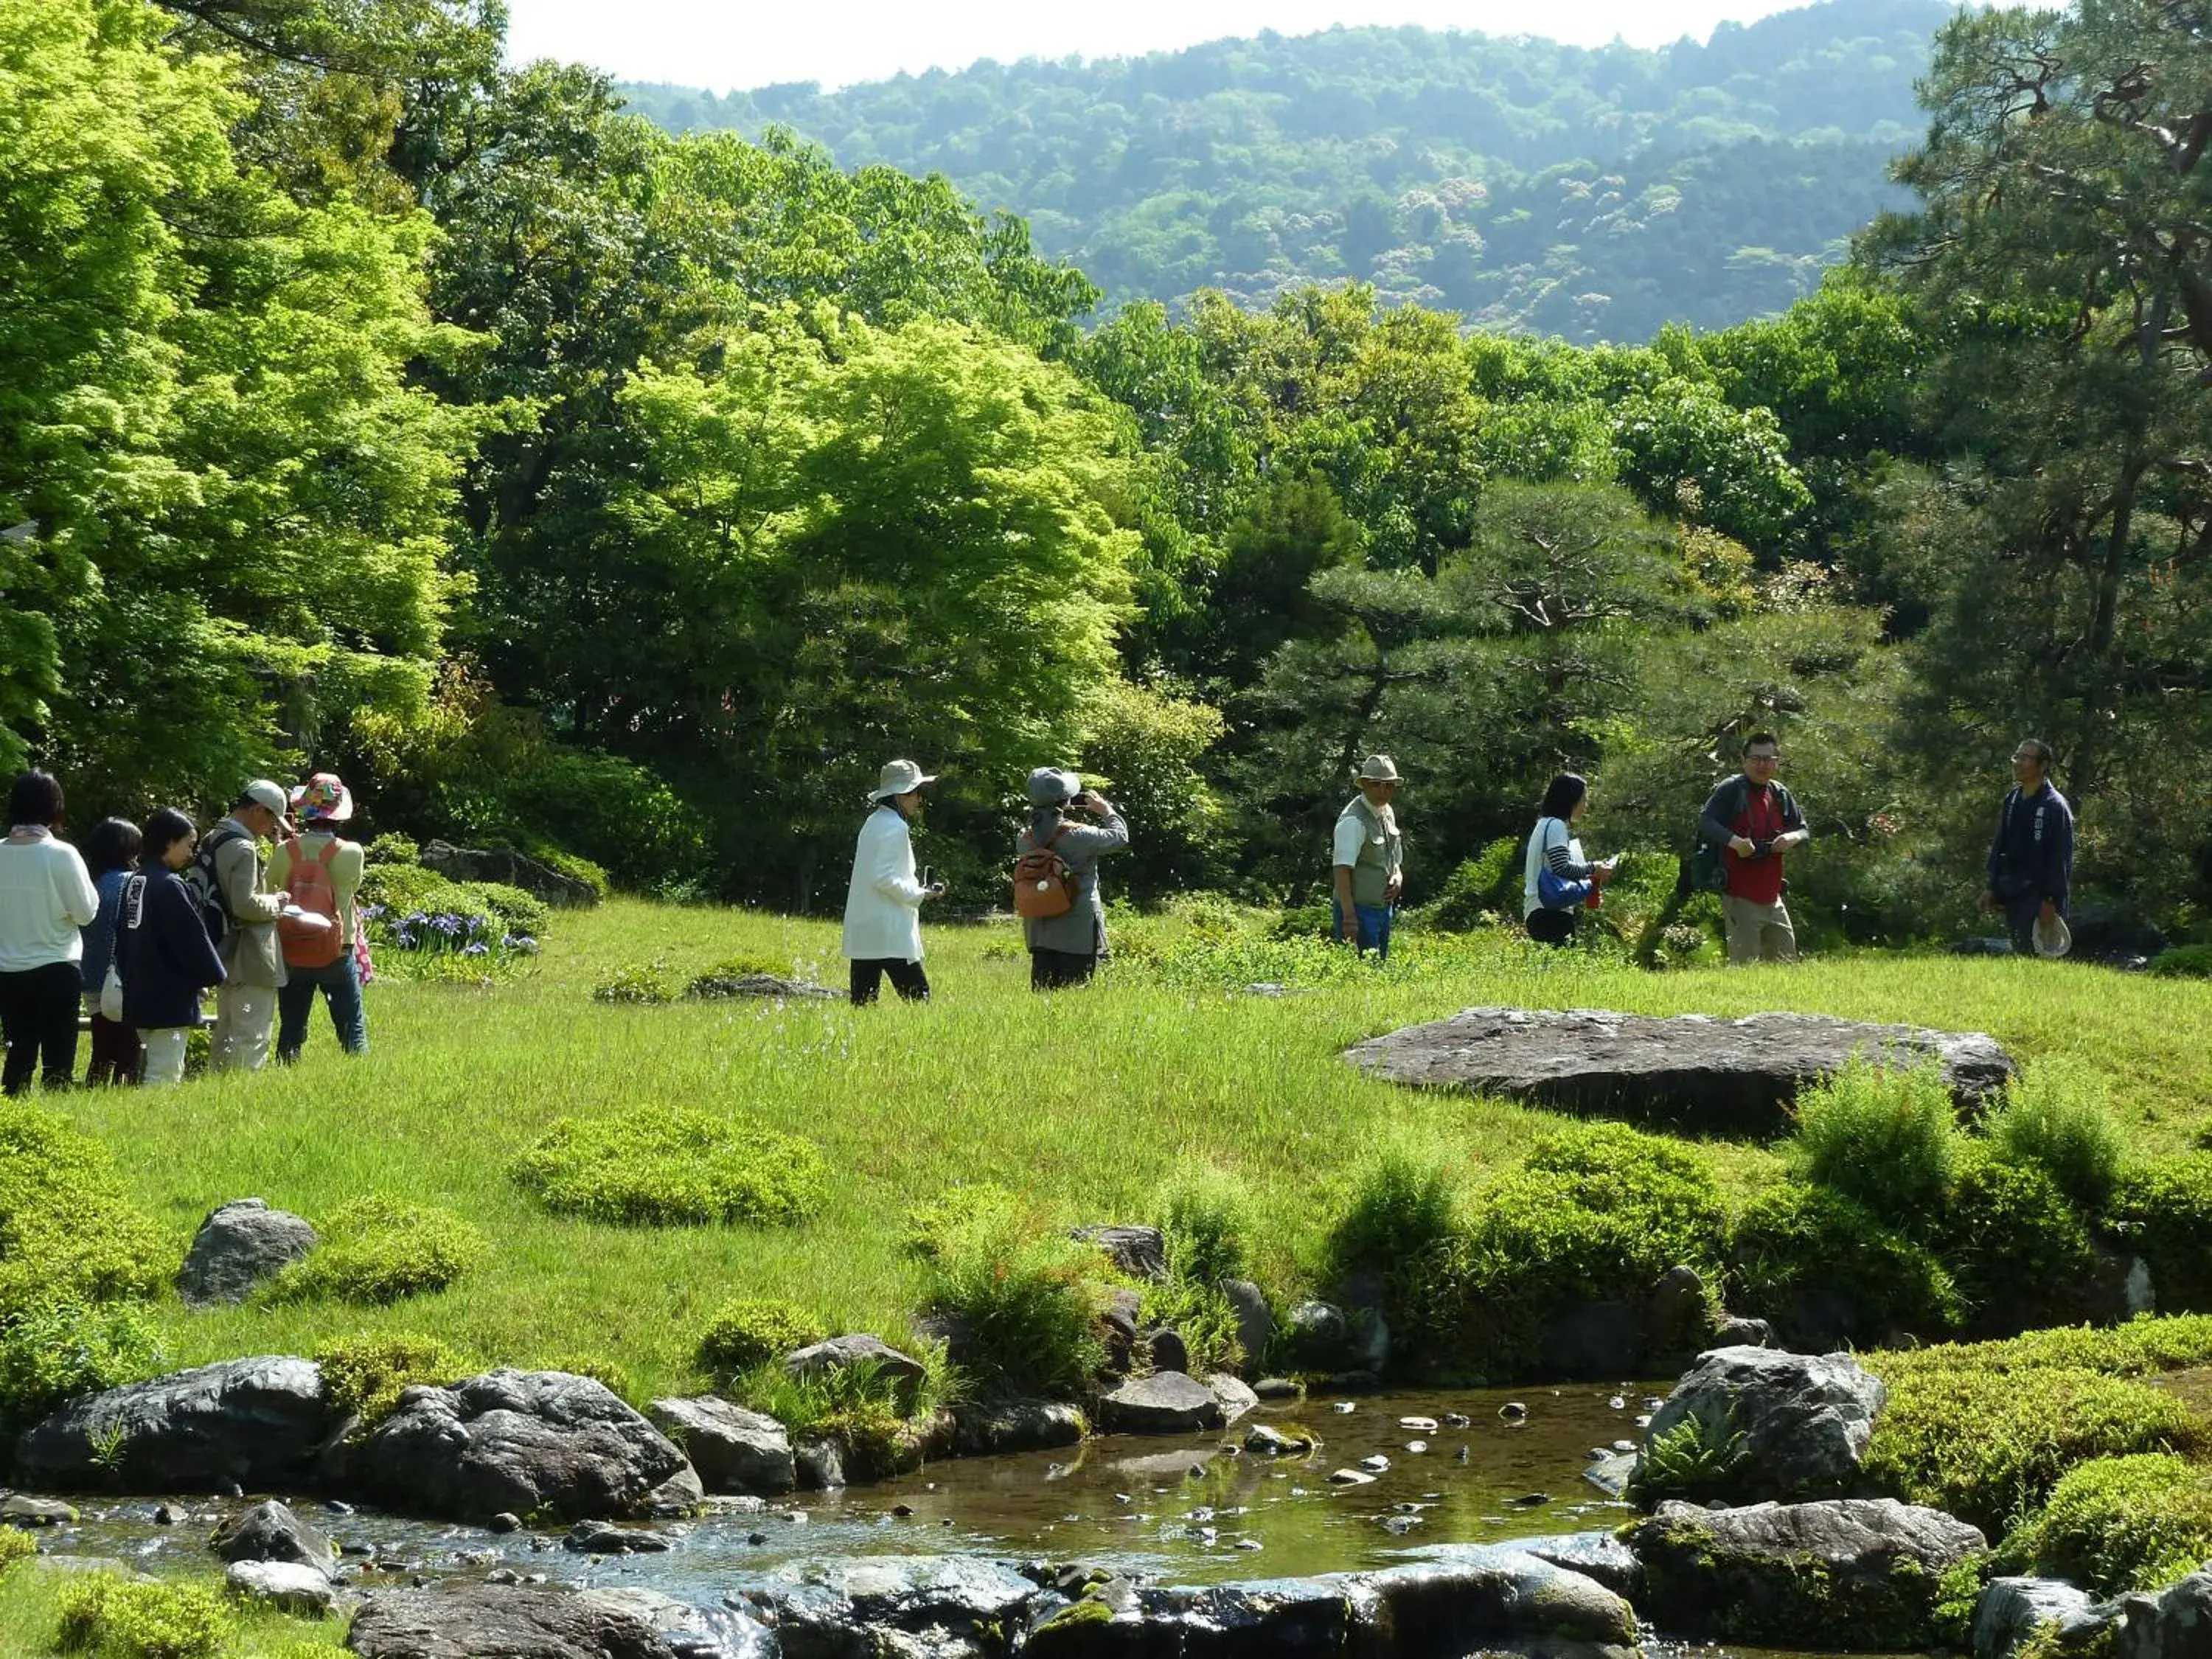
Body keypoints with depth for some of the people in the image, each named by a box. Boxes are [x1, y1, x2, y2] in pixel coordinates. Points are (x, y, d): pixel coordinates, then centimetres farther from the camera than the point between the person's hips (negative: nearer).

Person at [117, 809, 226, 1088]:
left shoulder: (134, 883, 10)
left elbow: (123, 934, 16)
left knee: (154, 1068, 15)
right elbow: (193, 937, -14)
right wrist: (211, 976, 0)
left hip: (139, 996, 9)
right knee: (165, 1073, -9)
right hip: (170, 997, -9)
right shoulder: (170, 886, -16)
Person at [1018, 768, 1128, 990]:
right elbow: (1120, 837, -3)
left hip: (1039, 929, 5)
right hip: (1077, 932, -5)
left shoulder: (1026, 839, -1)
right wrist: (1105, 809, 14)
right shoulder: (1080, 836, -16)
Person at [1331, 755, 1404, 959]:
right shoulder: (1354, 820, -17)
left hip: (1384, 910, 9)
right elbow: (1341, 870, -23)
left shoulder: (1388, 813, 10)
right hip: (1360, 911, -9)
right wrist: (1349, 917, -29)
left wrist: (1398, 877, 0)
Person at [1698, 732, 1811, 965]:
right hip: (1740, 899, -7)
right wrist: (1732, 840, -35)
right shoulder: (1732, 789, -7)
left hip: (1772, 899, 7)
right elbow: (1705, 822, -17)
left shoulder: (1780, 795, 13)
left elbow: (1805, 831, 16)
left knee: (1787, 964, 12)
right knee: (1744, 965, -9)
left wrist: (1794, 837, -8)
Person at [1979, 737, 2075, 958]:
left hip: (2039, 896, -8)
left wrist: (2050, 901, -17)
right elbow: (1999, 846, 17)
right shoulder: (2012, 799, 12)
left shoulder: (2055, 806, -11)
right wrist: (1991, 888, 11)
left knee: (2034, 954, -11)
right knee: (2018, 954, 11)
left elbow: (2060, 859, -13)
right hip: (2012, 894, 8)